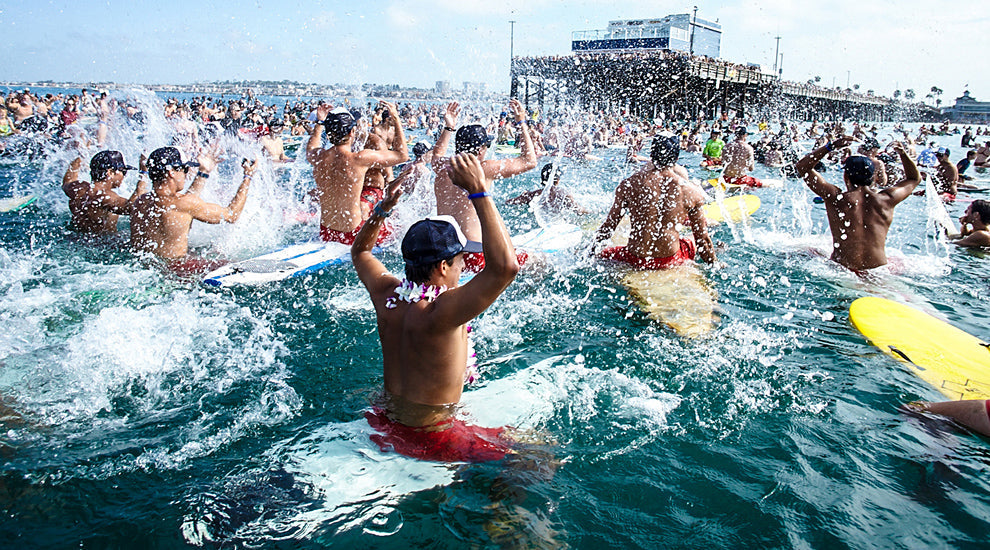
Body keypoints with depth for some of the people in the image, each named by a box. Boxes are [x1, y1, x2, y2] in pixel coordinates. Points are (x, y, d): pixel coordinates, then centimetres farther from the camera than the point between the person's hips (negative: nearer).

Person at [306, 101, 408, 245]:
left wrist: (320, 122, 27)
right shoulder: (361, 159, -22)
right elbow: (402, 155, -8)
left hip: (326, 235, 6)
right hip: (354, 236, -6)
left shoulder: (318, 157, -7)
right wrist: (396, 119, -1)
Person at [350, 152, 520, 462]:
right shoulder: (439, 312, -31)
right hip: (431, 439, -7)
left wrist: (384, 207, 3)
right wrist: (478, 193, -37)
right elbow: (506, 267, -42)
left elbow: (359, 250, 13)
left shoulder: (387, 296, -8)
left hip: (382, 422, 7)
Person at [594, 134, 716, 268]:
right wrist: (714, 265, 18)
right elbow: (702, 239, 1)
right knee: (695, 245, 33)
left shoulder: (628, 185, -9)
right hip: (671, 260, 2)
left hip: (637, 261, -2)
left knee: (601, 254, 24)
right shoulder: (692, 192, -7)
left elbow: (608, 227, -2)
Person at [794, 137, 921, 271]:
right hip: (880, 271, 3)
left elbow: (802, 166, 3)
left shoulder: (836, 198, -8)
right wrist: (903, 153, 15)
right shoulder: (886, 199, 0)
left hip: (842, 270, -3)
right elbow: (914, 178, 23)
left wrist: (830, 147, -2)